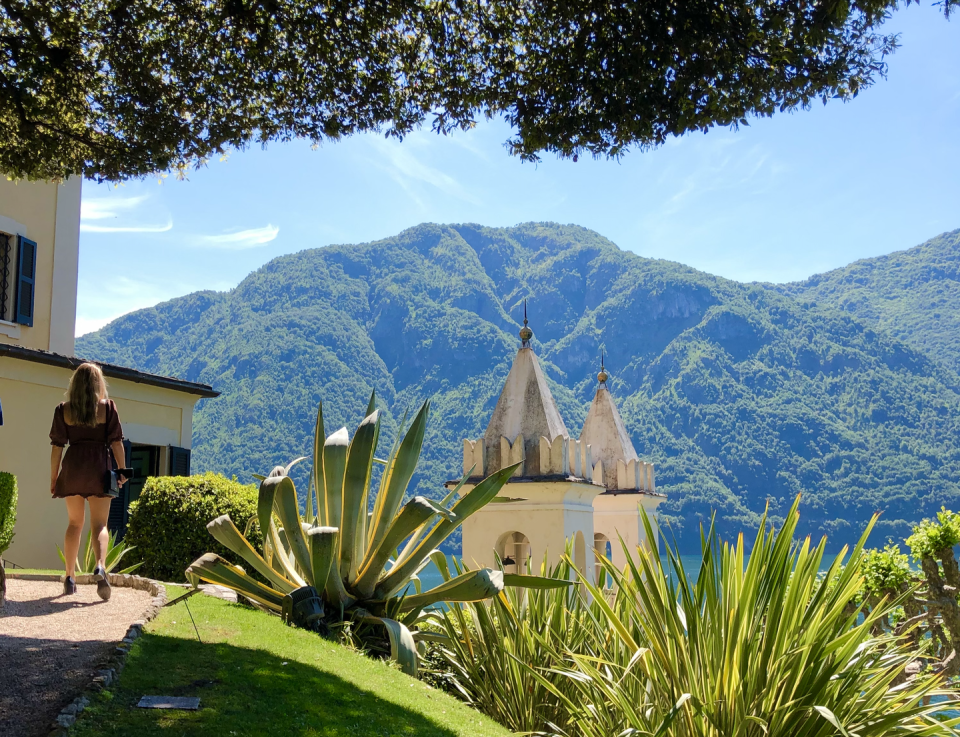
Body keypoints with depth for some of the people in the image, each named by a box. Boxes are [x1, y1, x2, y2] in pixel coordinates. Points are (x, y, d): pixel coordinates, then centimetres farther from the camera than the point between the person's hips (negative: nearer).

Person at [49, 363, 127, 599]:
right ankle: (100, 566, -26)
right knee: (99, 524, -1)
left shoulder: (63, 409, 3)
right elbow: (116, 441, -5)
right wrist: (122, 470, -1)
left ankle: (70, 578, 15)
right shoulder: (107, 406, 0)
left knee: (75, 522, 15)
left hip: (72, 466, 2)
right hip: (99, 467, -2)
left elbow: (57, 445, 3)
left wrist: (53, 476, 8)